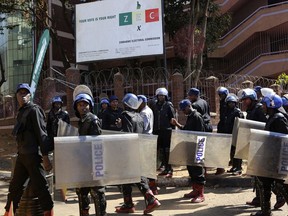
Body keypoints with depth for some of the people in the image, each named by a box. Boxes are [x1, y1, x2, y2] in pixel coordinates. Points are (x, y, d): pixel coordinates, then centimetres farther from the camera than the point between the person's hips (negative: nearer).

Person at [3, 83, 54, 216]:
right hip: (22, 155, 8)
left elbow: (41, 133, -13)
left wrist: (45, 157, -19)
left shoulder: (34, 110, -6)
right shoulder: (21, 112, 17)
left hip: (33, 155, -8)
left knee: (39, 186, -6)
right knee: (15, 186, 14)